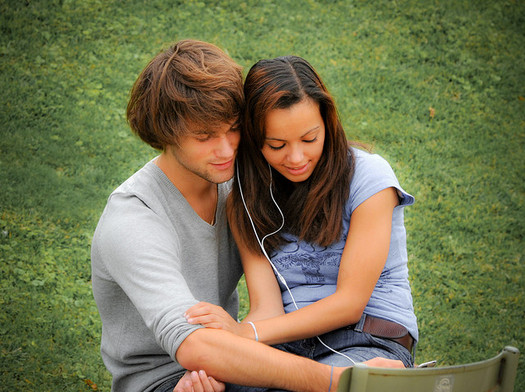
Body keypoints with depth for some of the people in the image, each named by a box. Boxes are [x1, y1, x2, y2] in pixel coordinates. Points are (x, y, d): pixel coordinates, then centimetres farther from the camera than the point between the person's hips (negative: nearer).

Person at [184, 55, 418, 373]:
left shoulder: (368, 175, -6)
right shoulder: (247, 198, 6)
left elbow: (350, 303, -10)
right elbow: (267, 308, -3)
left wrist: (247, 332, -18)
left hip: (370, 345, -2)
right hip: (289, 345, 2)